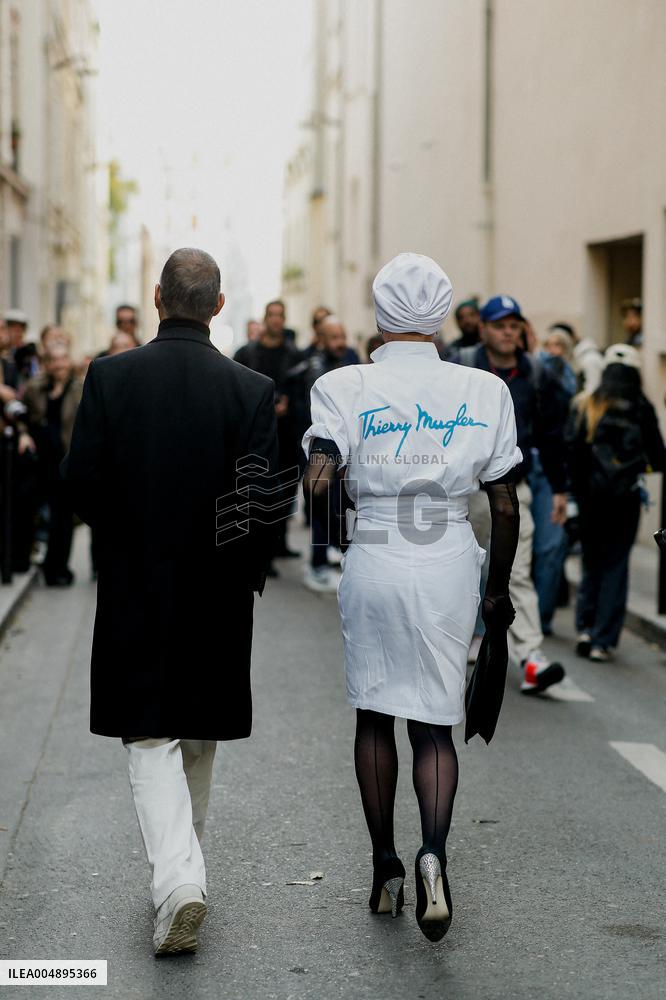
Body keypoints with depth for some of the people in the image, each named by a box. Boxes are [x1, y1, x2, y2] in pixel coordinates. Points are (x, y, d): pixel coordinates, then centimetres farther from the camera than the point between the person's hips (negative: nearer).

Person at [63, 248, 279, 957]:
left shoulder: (109, 376, -7)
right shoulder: (252, 390, -8)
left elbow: (81, 480, -6)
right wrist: (246, 571, 7)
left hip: (134, 588, -1)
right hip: (219, 592, 1)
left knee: (152, 741, 4)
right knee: (199, 737, 19)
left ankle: (177, 878, -14)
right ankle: (184, 865, 33)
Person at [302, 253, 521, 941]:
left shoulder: (343, 388, -4)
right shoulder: (484, 392, 1)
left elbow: (317, 481, -17)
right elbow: (505, 505, 3)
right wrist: (498, 586, 15)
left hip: (371, 561, 0)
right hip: (450, 565, 1)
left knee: (373, 717, 15)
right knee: (435, 724, 8)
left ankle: (385, 871, 21)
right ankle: (433, 852, -17)